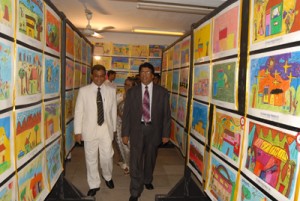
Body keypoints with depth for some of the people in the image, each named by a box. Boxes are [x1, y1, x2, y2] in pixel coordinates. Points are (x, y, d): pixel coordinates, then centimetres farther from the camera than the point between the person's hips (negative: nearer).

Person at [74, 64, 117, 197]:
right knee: (91, 159, 10)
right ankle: (94, 185, 30)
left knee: (107, 157, 7)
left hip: (106, 130, 1)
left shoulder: (111, 91, 1)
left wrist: (114, 128, 9)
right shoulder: (84, 91, -4)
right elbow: (78, 112, -2)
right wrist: (78, 131, -3)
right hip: (90, 130, -1)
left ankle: (107, 177, 38)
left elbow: (113, 110, 6)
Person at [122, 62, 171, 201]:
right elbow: (126, 114, 0)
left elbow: (166, 114, -1)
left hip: (154, 130, 1)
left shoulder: (162, 92, -2)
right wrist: (125, 133, -3)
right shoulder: (132, 92, 0)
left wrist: (165, 133, -2)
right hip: (137, 130, -1)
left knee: (150, 159, 18)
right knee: (135, 162, 0)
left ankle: (147, 180, 45)